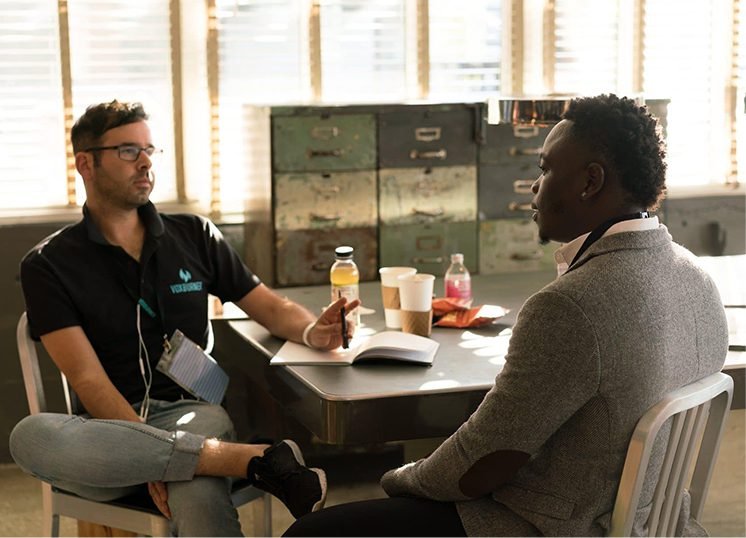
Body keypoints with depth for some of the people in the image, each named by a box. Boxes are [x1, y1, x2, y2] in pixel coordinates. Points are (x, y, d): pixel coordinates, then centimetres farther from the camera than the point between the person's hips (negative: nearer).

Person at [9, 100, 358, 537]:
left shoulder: (194, 236, 15)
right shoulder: (49, 265, 5)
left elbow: (271, 307, 18)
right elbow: (88, 380, -5)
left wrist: (312, 332, -7)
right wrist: (145, 448, -21)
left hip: (192, 411, -1)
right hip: (110, 428, 1)